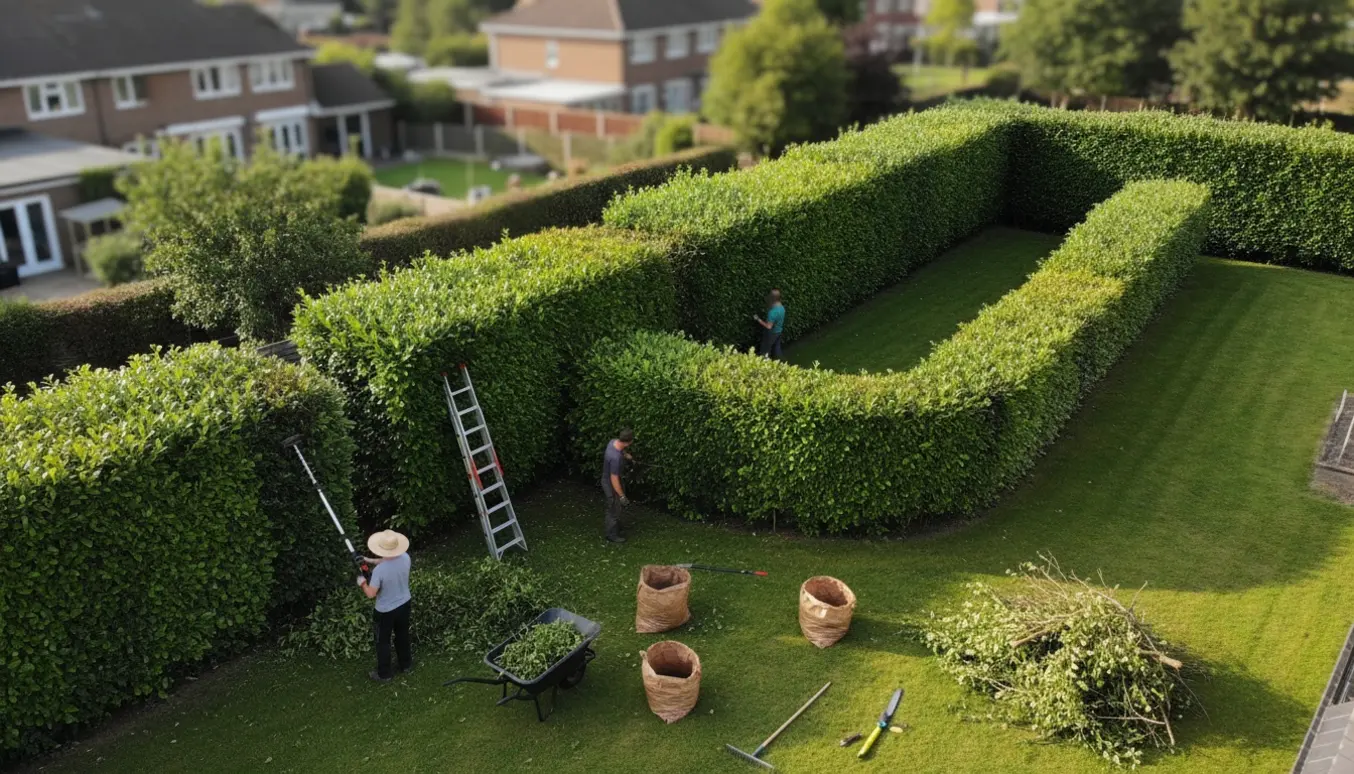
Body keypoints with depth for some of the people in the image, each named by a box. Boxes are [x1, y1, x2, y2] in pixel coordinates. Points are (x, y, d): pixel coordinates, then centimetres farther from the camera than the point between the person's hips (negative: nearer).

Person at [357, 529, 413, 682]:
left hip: (386, 611, -5)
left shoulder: (379, 570, -34)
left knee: (383, 642, 17)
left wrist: (362, 583, -7)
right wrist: (370, 560, 8)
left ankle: (384, 674, 33)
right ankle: (406, 664, 47)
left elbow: (370, 594, -26)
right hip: (404, 604, 5)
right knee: (402, 635, 28)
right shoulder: (405, 558, -16)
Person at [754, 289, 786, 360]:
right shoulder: (782, 307, -6)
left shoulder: (773, 311, -34)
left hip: (771, 333, -8)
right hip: (778, 331, 8)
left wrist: (758, 319, -22)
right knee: (776, 348, 22)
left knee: (764, 351, 9)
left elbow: (769, 326, -30)